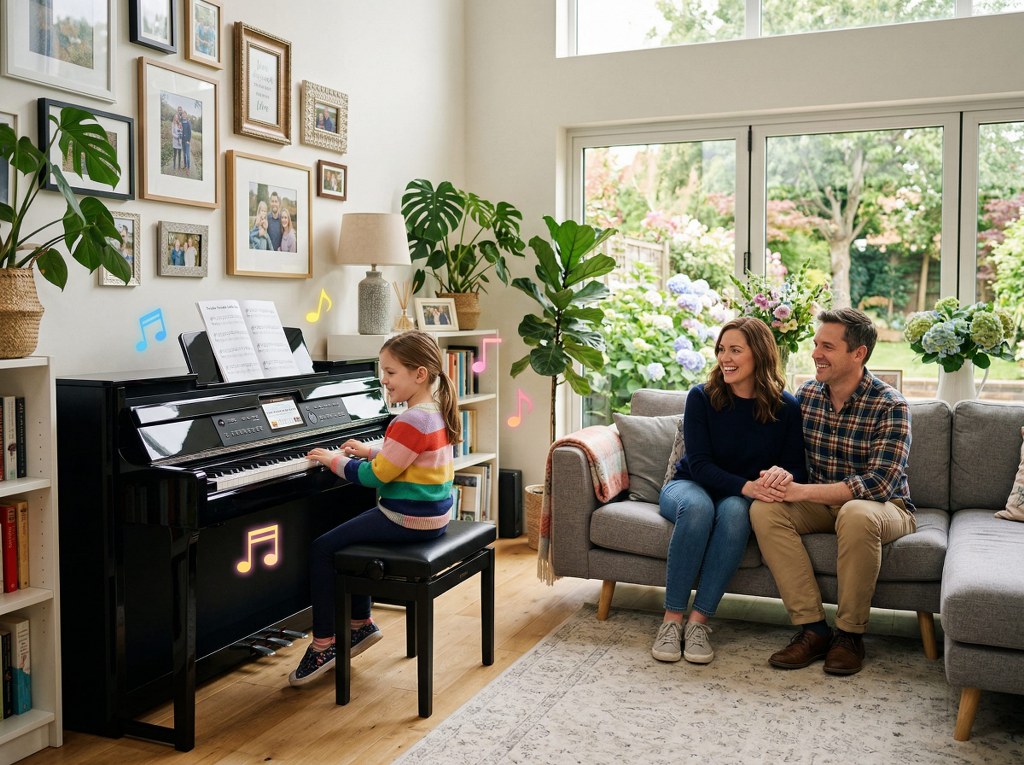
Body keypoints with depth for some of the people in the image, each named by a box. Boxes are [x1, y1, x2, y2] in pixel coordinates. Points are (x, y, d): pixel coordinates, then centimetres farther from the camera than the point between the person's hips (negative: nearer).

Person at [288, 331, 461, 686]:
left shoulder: (410, 422, -23)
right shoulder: (437, 412, 6)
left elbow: (375, 475, -20)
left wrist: (335, 460, -7)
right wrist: (370, 452, 13)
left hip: (408, 520, -10)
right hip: (433, 515, 10)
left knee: (322, 548, -4)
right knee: (350, 539, 25)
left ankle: (323, 643, 4)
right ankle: (361, 623, 30)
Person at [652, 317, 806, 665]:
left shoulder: (785, 407, -7)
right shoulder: (702, 397, -10)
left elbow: (796, 467, -6)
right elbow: (699, 464, -16)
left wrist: (782, 473, -32)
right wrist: (745, 485, -33)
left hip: (740, 497, 1)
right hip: (689, 486, -1)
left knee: (734, 511, -36)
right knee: (698, 506, -37)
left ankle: (699, 620, -30)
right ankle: (672, 618, -28)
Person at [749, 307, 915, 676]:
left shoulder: (890, 406, -17)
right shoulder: (806, 393, 1)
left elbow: (879, 483, -25)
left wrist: (806, 491, -29)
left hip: (882, 507, -5)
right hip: (821, 504, 5)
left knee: (856, 514, -39)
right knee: (764, 510, -23)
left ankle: (850, 633, -20)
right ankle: (813, 628, -20)